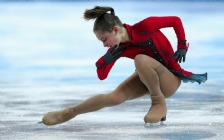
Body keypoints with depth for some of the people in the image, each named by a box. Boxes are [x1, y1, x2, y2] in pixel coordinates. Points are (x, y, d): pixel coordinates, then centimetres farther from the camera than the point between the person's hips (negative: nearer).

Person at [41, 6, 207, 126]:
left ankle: (159, 104, -18)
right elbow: (102, 76, -1)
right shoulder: (118, 48, -8)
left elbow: (176, 20, -13)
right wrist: (105, 60, -21)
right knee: (115, 97, -15)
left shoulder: (145, 26, -25)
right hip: (147, 79, 5)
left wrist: (182, 46, -15)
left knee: (140, 59, -33)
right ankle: (69, 113, -2)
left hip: (170, 79, -5)